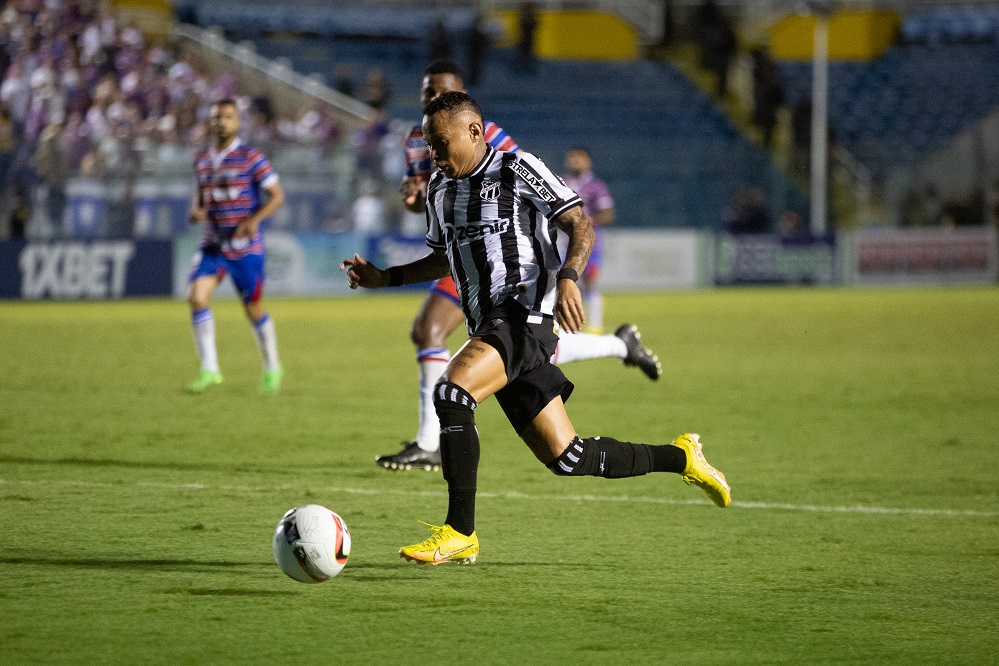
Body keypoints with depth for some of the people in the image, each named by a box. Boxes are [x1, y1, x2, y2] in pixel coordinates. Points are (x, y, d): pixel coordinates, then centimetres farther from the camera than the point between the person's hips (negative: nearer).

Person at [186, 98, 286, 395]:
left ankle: (271, 368, 28)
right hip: (212, 245, 4)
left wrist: (254, 220, -22)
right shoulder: (202, 159, 7)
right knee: (197, 297, -17)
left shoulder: (251, 158, -8)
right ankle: (209, 369, -11)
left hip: (245, 247, -4)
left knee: (253, 309, 5)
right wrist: (196, 211, 1)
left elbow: (277, 195, -7)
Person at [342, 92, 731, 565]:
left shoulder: (519, 170, -3)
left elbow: (580, 226, -5)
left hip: (524, 315, -8)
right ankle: (680, 458, 26)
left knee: (451, 391, -29)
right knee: (567, 459, 5)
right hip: (489, 327, 8)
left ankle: (460, 533, -24)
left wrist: (567, 277, -23)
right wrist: (385, 278, 20)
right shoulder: (440, 190, 19)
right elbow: (444, 258, 33)